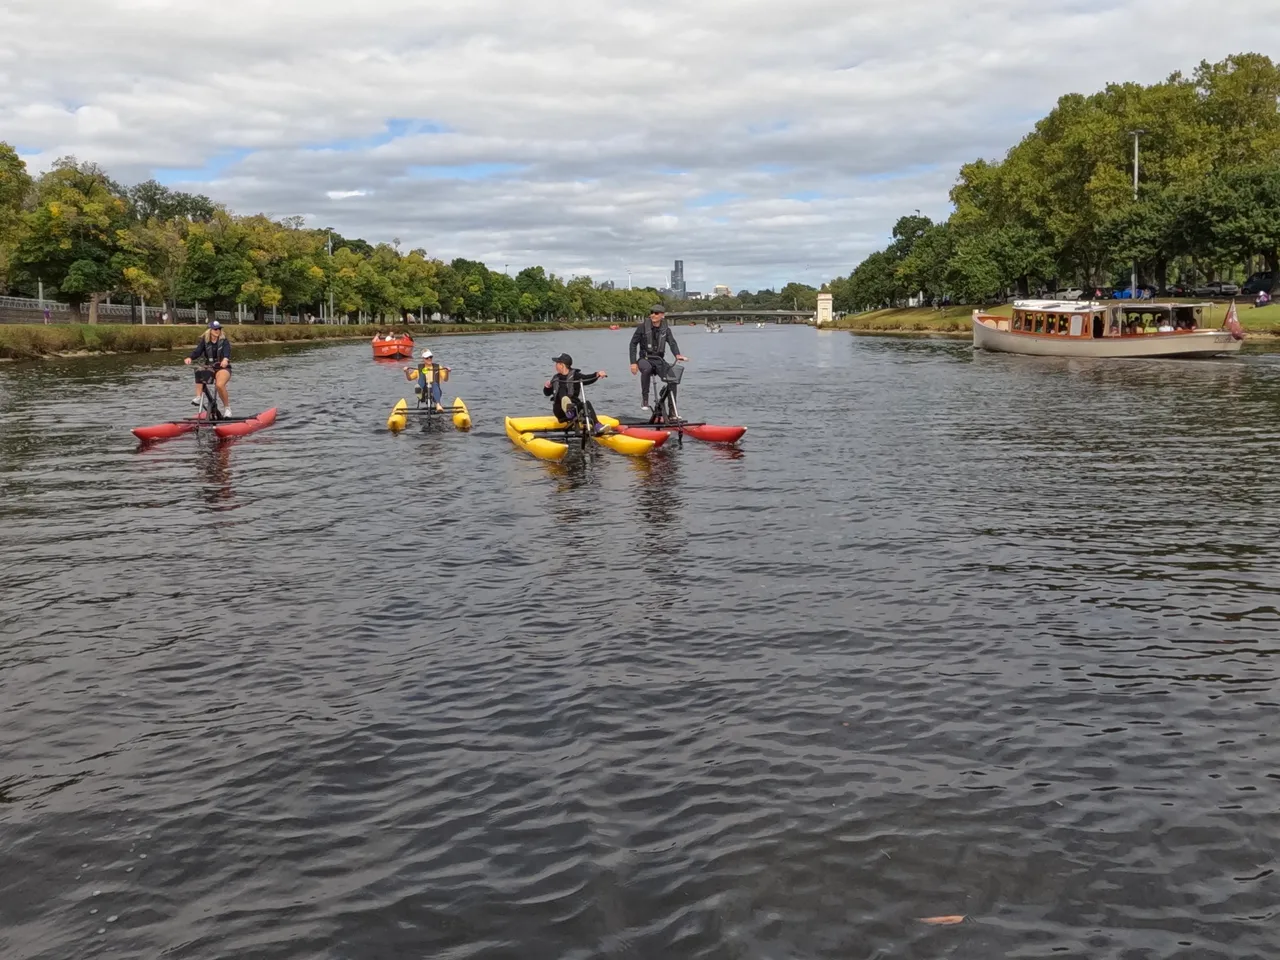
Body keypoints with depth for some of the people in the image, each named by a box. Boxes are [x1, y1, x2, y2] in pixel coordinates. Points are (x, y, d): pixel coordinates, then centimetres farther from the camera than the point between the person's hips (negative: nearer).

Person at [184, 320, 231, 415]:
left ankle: (227, 407, -11)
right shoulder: (205, 341, 3)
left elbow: (227, 351, -24)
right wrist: (190, 358, -34)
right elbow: (197, 351, -11)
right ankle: (198, 396, -33)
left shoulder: (224, 341, -5)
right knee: (199, 371, -31)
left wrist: (225, 359, -48)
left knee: (219, 385, -31)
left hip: (223, 368, -3)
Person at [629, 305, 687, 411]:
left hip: (659, 360, 3)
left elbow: (672, 342, -10)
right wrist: (633, 362, -10)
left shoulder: (665, 329, 4)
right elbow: (633, 344, -2)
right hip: (645, 358, -3)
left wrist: (677, 355, -32)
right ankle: (644, 399, -26)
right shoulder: (643, 326, -5)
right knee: (647, 369, -40)